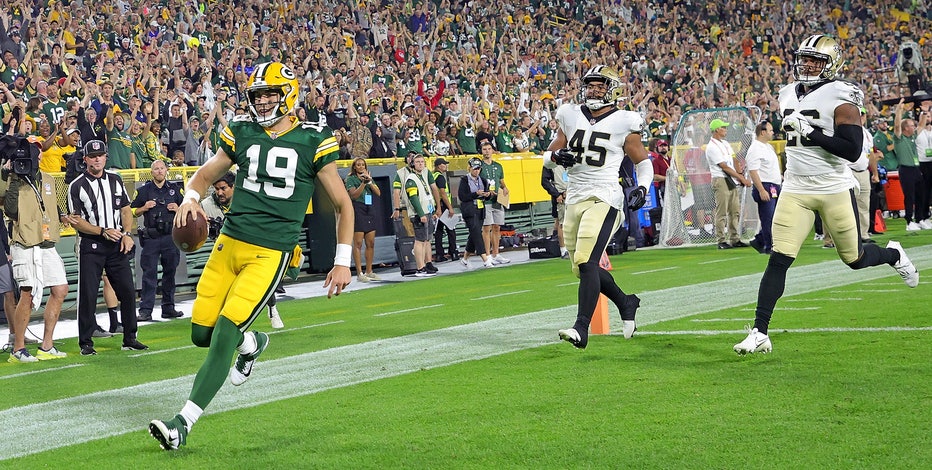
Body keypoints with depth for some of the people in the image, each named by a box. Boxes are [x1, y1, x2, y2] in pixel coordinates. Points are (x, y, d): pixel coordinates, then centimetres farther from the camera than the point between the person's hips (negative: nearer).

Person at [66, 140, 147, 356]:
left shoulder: (115, 180, 11)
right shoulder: (77, 186, -3)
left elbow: (126, 210, 15)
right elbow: (76, 220, -7)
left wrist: (127, 234, -1)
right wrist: (103, 231, -15)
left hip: (117, 243, 4)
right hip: (91, 246, -4)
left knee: (128, 291, 3)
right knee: (88, 294, -5)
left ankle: (130, 338, 14)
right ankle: (86, 343, 4)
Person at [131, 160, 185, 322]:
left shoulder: (175, 189, 10)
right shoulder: (143, 190, 5)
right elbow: (132, 211, 8)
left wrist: (178, 209, -3)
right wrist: (144, 208, -10)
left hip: (171, 237, 2)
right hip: (151, 238, -2)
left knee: (170, 272, 7)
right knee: (149, 274, -5)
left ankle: (168, 307, 15)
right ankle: (145, 310, -5)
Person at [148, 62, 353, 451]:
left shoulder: (312, 141, -2)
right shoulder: (242, 133, 7)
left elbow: (342, 204, 5)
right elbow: (205, 175, 21)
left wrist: (343, 262, 0)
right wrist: (191, 198, -3)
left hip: (271, 254, -5)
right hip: (229, 243, 5)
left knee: (223, 335, -14)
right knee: (201, 334, 5)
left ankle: (184, 423, -7)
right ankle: (252, 343, 38)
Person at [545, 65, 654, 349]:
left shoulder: (623, 124, -1)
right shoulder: (571, 117, 10)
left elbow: (643, 162, 10)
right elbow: (547, 157, 15)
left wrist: (642, 188, -8)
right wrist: (556, 156, -8)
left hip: (603, 199, -6)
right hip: (574, 199, 6)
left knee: (586, 262, -20)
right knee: (582, 269, 12)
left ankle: (581, 329, -21)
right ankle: (626, 304, 35)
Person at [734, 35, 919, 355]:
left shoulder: (840, 99, -13)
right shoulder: (789, 95, 8)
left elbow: (853, 150, -21)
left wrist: (812, 133, -25)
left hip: (835, 190, -4)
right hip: (796, 191, 4)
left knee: (855, 259, 10)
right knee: (778, 260, -8)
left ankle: (893, 255, 45)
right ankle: (759, 334, -8)